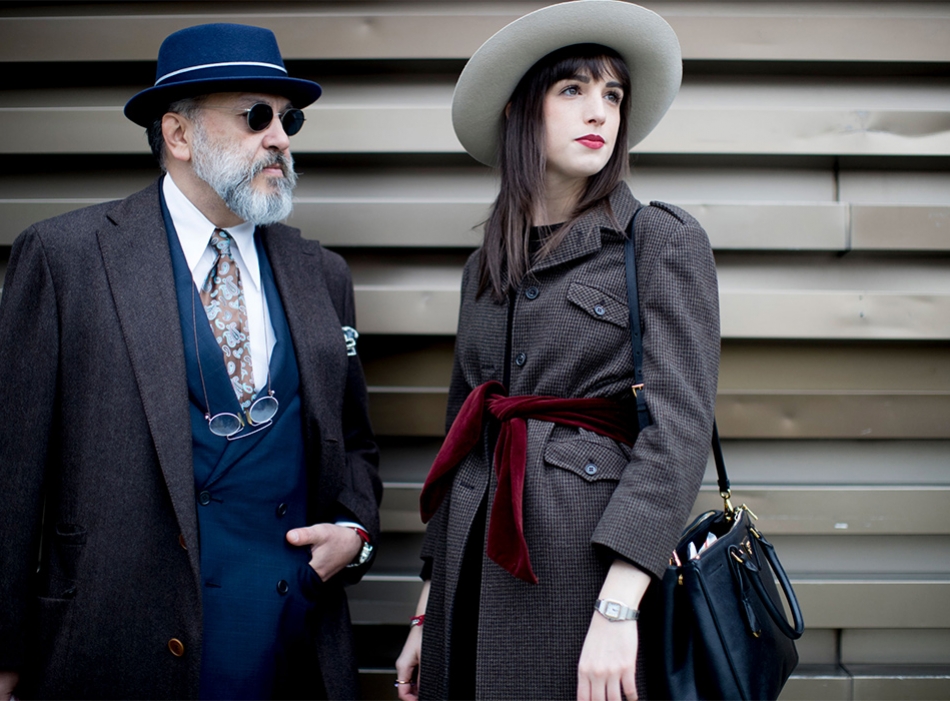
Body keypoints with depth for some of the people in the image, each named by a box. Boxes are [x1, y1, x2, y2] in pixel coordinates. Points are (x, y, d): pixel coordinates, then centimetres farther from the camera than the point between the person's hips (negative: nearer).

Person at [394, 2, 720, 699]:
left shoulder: (664, 239, -2)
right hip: (476, 569, 5)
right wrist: (428, 613, 13)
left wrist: (618, 606, -22)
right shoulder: (485, 268, 14)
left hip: (590, 558, -5)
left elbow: (679, 425, -12)